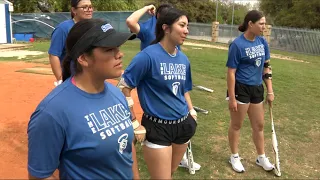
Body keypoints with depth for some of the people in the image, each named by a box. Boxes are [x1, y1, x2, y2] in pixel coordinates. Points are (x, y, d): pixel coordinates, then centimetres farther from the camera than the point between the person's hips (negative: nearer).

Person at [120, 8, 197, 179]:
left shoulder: (183, 59, 4)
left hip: (183, 125, 7)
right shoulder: (149, 55, -17)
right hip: (157, 127, -6)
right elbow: (124, 87, -14)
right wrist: (133, 122, -14)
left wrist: (191, 112, 11)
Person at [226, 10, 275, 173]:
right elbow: (231, 72, -17)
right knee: (236, 125, 10)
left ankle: (261, 157, 36)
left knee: (259, 125, 18)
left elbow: (266, 66, 10)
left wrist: (270, 91, 8)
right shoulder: (237, 44, -17)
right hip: (240, 89, -6)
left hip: (257, 89, 7)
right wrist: (232, 98, -18)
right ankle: (234, 157, 30)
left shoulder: (262, 42, 3)